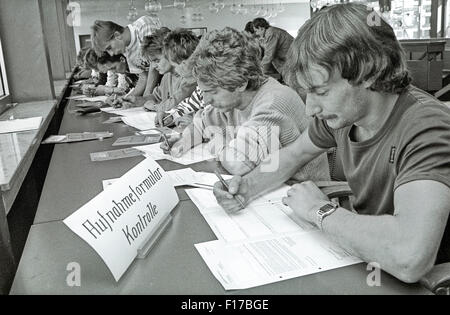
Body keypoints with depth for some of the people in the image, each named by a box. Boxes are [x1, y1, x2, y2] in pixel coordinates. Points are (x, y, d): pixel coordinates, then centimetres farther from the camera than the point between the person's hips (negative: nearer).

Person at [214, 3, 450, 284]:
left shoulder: (425, 127, -29)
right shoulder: (339, 113, -8)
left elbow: (409, 259, -42)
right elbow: (294, 154, 10)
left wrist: (321, 210, -26)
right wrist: (248, 186, -7)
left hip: (420, 281, -5)